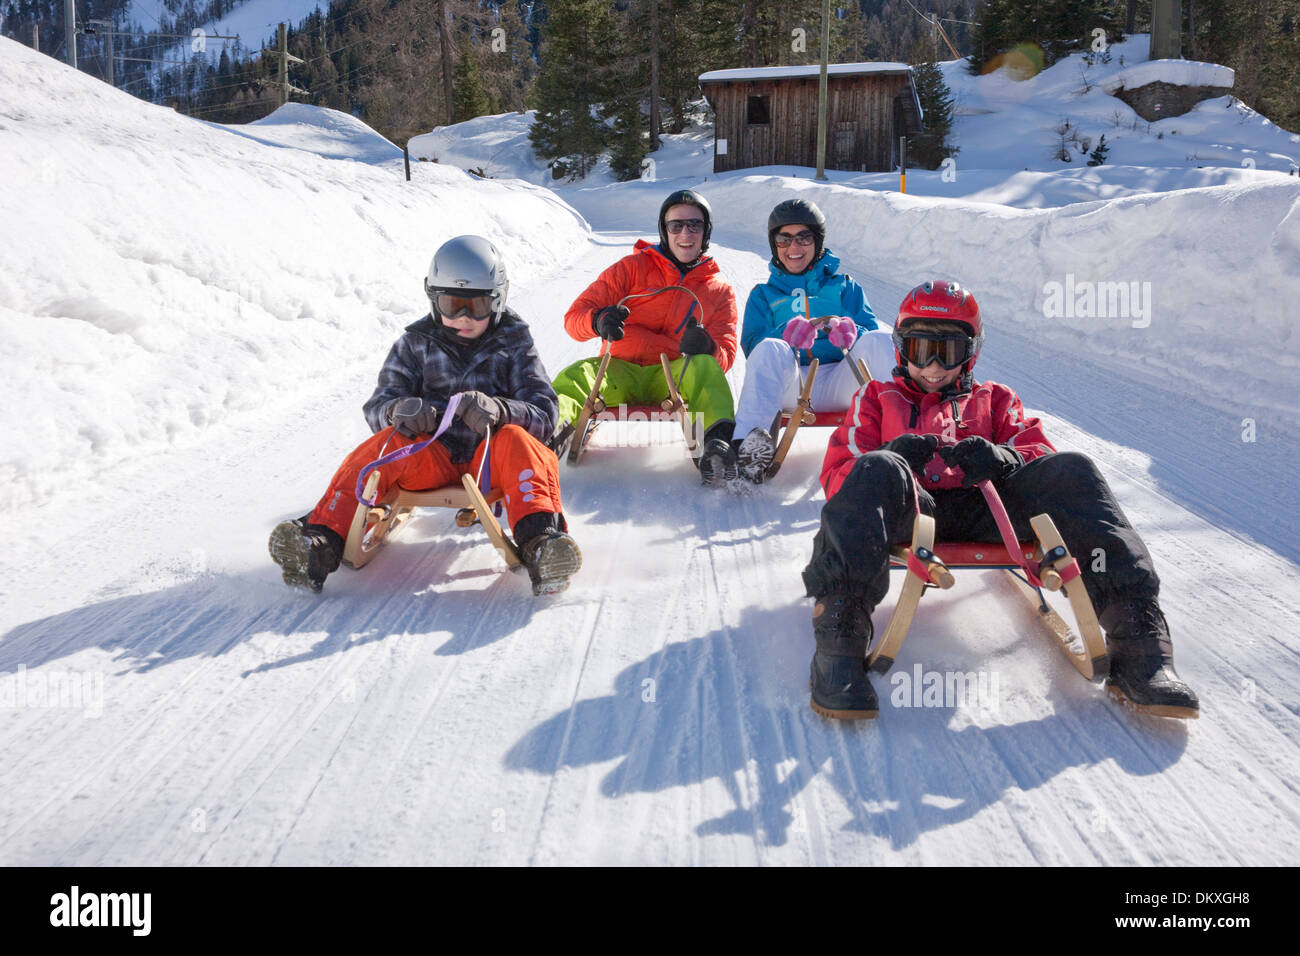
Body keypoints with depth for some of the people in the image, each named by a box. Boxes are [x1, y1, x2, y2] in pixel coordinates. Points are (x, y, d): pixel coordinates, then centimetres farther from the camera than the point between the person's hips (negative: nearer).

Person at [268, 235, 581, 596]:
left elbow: (544, 415, -5)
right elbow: (377, 407, 4)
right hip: (432, 457, 2)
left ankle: (540, 543, -55)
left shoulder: (513, 346, 6)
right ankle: (320, 542, -40)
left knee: (519, 442, -32)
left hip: (490, 458, -1)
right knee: (385, 443, -26)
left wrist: (498, 411, -29)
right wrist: (398, 410, -24)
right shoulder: (417, 344, 10)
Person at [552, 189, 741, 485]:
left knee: (704, 367, -34)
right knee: (576, 376, -32)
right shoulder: (633, 267, 12)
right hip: (621, 373, 0)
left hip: (674, 376, 0)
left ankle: (720, 441, -56)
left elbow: (725, 357, 7)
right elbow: (575, 316, 4)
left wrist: (707, 348, -20)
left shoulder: (719, 290, 16)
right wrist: (598, 321, -22)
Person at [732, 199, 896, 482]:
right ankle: (749, 442, -49)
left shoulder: (845, 288, 24)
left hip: (841, 383, 1)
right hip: (790, 389, -1)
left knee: (879, 341, -25)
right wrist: (786, 334, -18)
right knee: (770, 349, -32)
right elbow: (752, 345, 5)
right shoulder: (763, 295, 23)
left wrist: (851, 333, -16)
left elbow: (872, 333, 10)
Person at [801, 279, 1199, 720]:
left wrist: (1001, 459, -10)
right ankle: (839, 641, -52)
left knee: (1072, 470, -24)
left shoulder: (994, 400, 36)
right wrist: (893, 457, -9)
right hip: (910, 509, -2)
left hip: (984, 510, 2)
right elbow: (837, 473, 16)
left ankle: (1136, 638, -36)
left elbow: (1039, 453, 17)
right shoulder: (876, 399, 31)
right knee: (878, 470, -36)